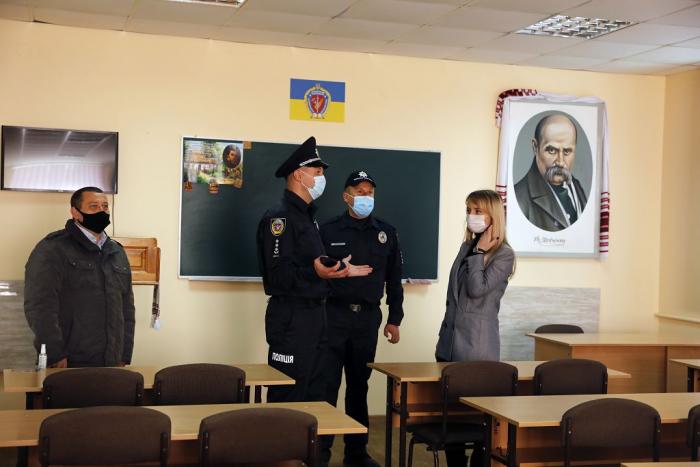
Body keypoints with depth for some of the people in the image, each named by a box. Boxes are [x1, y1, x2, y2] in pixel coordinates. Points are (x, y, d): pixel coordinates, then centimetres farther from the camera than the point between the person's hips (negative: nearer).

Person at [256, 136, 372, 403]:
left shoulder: (307, 216, 20)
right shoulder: (279, 218, -12)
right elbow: (279, 275, -21)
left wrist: (341, 270, 25)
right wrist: (316, 273, -35)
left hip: (313, 314, 10)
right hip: (291, 318, -10)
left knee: (314, 392, 13)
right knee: (287, 398, -6)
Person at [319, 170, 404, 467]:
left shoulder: (386, 233, 9)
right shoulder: (329, 231, 0)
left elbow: (394, 279, 12)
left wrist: (394, 319, 9)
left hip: (368, 318, 3)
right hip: (334, 315, -3)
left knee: (359, 385, 11)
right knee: (326, 384, -3)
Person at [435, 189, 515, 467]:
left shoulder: (504, 254, -6)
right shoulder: (466, 246, 14)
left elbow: (477, 289, -19)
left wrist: (480, 251, -11)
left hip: (477, 346, -7)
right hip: (450, 342, 7)